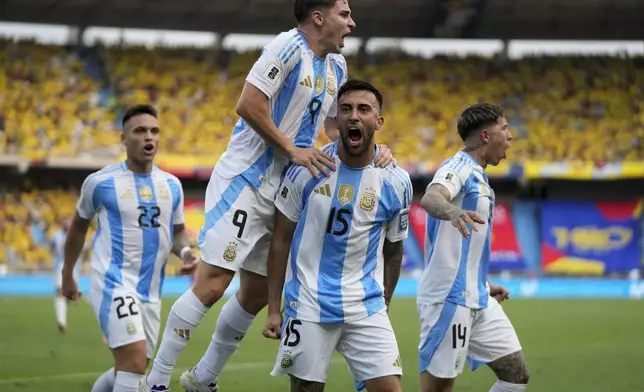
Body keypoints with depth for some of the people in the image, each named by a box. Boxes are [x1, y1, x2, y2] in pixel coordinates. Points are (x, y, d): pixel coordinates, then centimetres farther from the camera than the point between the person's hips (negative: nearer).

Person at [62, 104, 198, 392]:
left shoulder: (172, 185, 7)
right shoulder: (101, 182, -4)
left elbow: (177, 231, 19)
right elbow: (79, 225, 12)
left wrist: (185, 252, -5)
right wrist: (67, 275, 19)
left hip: (150, 291, 6)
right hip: (114, 283, -6)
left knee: (129, 369, 13)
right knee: (135, 361, -22)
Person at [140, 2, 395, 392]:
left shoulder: (337, 66, 13)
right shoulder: (290, 46, -14)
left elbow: (335, 127, 21)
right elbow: (248, 105, -20)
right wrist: (292, 150, -18)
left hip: (282, 190, 9)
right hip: (245, 180, -9)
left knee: (258, 292, 13)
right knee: (211, 285, -13)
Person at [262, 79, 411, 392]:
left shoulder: (396, 183, -1)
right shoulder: (307, 169, -5)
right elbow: (281, 240, 2)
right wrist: (273, 308, 0)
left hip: (366, 308, 1)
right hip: (308, 306, -1)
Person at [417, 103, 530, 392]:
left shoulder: (476, 174, 19)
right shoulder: (459, 167, -10)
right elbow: (430, 197, -34)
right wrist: (452, 212, -55)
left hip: (478, 301, 10)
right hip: (449, 298, -10)